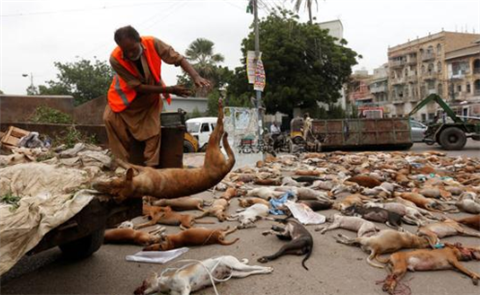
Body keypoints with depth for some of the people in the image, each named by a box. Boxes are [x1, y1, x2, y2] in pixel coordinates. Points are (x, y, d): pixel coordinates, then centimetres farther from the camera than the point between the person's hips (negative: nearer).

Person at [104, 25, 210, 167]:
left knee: (153, 128, -13)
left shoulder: (153, 43, -29)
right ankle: (124, 164, -8)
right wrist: (170, 90, -36)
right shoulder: (115, 58, -32)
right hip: (127, 93, 0)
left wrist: (196, 77, -45)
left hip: (151, 95, 1)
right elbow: (138, 87, -30)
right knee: (110, 118, -18)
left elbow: (179, 59, -25)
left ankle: (150, 168, -2)